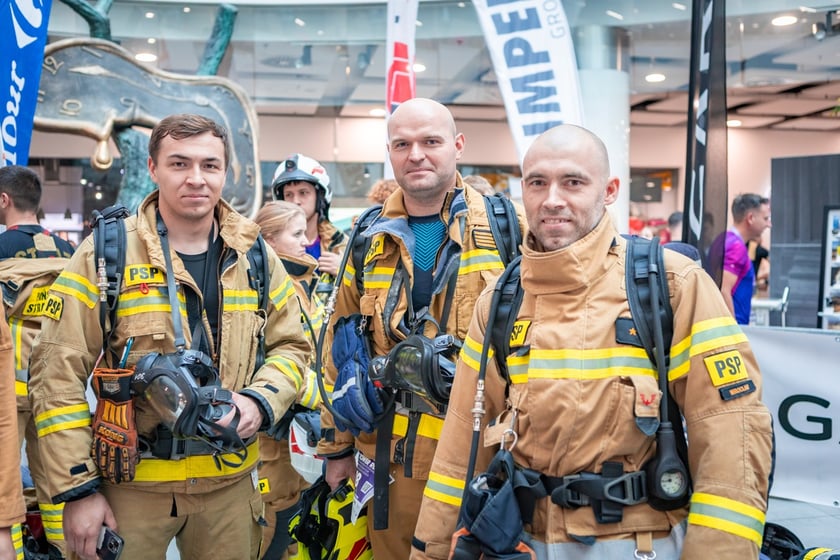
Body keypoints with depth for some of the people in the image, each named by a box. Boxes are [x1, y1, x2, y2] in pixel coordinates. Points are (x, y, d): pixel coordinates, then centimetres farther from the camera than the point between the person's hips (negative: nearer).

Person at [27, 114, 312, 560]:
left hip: (229, 483, 3)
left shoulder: (254, 256, 3)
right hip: (130, 485, -3)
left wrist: (261, 402, -10)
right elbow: (58, 374, -8)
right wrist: (77, 488, -10)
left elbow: (290, 345, 10)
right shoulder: (106, 253, -7)